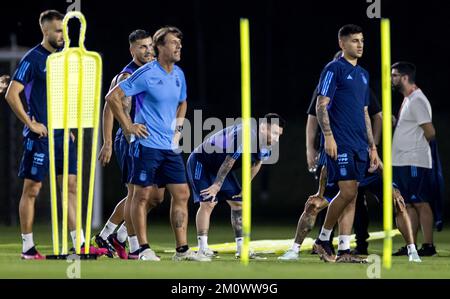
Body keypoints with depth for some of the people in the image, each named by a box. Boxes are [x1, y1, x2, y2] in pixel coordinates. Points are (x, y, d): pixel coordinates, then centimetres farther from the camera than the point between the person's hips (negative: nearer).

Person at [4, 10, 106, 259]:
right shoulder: (33, 59, -10)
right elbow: (11, 94, -14)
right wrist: (30, 124, -14)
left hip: (62, 135, 7)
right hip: (40, 136, -7)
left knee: (71, 187, 4)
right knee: (32, 189, -1)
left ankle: (80, 244, 6)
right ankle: (27, 248, 5)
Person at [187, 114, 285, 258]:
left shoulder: (265, 146, -8)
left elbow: (256, 164, 10)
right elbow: (229, 162, -28)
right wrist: (217, 185, -19)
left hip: (218, 167, 9)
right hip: (201, 162, -9)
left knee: (238, 203, 3)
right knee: (208, 202, -18)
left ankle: (241, 248, 6)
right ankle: (202, 248, -14)